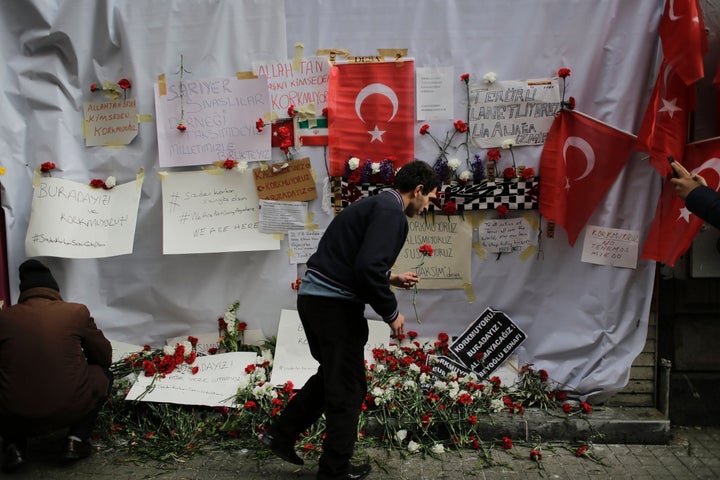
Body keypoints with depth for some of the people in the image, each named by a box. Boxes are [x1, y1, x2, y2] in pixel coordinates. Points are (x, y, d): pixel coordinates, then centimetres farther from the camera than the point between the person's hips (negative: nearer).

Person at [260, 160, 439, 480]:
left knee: (332, 374, 25)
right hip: (335, 305, -10)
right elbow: (368, 267, -26)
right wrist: (390, 312, -12)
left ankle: (281, 435, 31)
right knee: (348, 387, 7)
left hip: (313, 296, 10)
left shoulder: (374, 204, 17)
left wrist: (390, 279, 23)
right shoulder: (392, 213, -13)